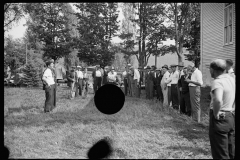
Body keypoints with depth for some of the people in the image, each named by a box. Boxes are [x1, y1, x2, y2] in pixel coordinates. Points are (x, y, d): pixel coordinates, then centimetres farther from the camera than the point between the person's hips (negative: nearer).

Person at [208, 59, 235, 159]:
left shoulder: (217, 82, -20)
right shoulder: (231, 79, 6)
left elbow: (218, 100, -38)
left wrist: (216, 114, -22)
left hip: (219, 118, -8)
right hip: (230, 117, 8)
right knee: (231, 151, 20)